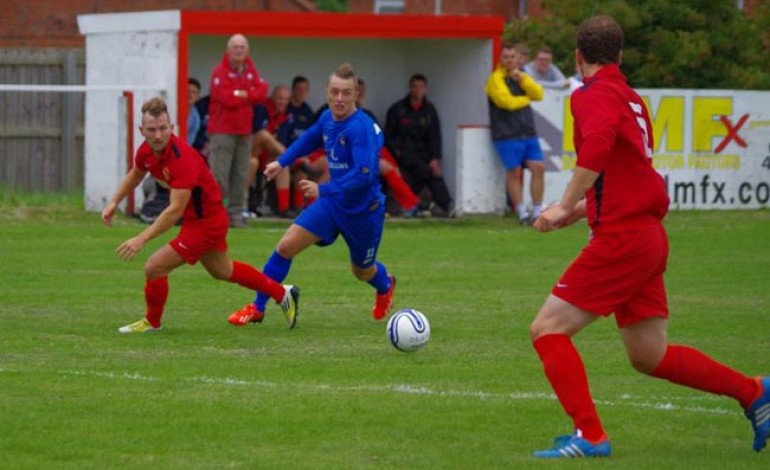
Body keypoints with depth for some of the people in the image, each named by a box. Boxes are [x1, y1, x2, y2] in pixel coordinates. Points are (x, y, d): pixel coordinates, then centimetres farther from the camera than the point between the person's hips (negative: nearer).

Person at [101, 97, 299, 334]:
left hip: (206, 221, -9)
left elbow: (175, 210, -38)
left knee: (154, 267, -10)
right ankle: (283, 294, 47)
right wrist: (114, 202, 9)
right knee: (222, 271, 28)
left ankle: (152, 322, 16)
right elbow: (135, 174, 17)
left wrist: (141, 239, -41)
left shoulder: (182, 158, -34)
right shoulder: (147, 150, -8)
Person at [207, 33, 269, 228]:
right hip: (222, 131, -6)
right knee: (219, 175, -9)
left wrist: (241, 94, -12)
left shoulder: (250, 70, 13)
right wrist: (250, 95, -2)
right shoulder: (220, 71, -7)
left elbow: (262, 92, 1)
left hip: (244, 131, 6)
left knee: (240, 176, 6)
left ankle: (235, 214, 11)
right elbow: (226, 97, -18)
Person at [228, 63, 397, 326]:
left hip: (363, 210, -6)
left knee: (362, 271, 18)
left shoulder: (361, 128, -28)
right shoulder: (328, 119, -5)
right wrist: (283, 162, 18)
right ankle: (257, 308, 2)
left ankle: (385, 287, 56)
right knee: (286, 246, -8)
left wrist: (324, 190, -42)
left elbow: (364, 173, -38)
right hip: (333, 203, 6)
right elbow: (311, 139, 20)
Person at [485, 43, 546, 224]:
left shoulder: (521, 76, 19)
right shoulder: (496, 79, -3)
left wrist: (522, 79, -9)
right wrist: (526, 98, 2)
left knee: (538, 168, -3)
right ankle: (521, 212, 0)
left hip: (528, 133, 6)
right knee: (514, 172, -6)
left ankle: (537, 211, 3)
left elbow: (538, 94, 5)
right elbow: (507, 101, -16)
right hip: (507, 134, -6)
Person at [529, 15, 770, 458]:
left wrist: (566, 205, -28)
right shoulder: (631, 98, 17)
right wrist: (584, 208, 27)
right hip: (648, 235, 9)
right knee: (649, 355, 16)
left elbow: (598, 142, -31)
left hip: (622, 238, -9)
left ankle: (590, 436, -10)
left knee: (548, 328, -6)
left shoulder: (593, 95, -10)